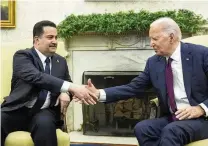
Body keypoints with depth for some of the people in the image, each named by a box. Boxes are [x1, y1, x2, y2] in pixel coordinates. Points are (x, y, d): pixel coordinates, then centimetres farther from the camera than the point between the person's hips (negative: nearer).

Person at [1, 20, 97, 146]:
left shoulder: (61, 61, 14)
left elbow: (67, 83, 23)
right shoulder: (22, 56, -2)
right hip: (19, 110, -2)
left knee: (44, 123, -34)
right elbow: (35, 76, -21)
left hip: (45, 112, 2)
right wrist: (71, 87, -32)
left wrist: (66, 93, -5)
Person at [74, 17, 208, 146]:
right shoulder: (153, 62, 6)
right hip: (172, 118, 5)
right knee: (142, 128, -23)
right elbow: (132, 88, 4)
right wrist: (99, 93, -7)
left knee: (171, 131, -33)